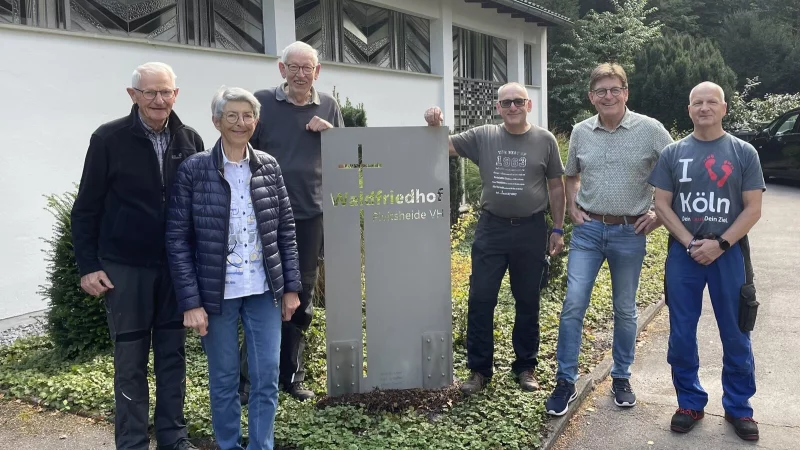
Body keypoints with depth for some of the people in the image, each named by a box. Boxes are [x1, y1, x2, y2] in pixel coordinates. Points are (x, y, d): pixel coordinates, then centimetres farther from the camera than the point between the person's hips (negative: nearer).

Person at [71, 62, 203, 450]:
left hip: (176, 266, 3)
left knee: (173, 353, 11)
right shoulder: (109, 139, -6)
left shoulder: (189, 141, 2)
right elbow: (86, 208, -3)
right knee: (130, 359, 7)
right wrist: (88, 265, -6)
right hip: (125, 267, -2)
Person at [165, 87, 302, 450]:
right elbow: (177, 239, -7)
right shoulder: (193, 170, -7)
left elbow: (286, 229, 7)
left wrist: (291, 286, 4)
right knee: (223, 380, 11)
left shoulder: (269, 167, 2)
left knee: (267, 378, 7)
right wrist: (190, 302, -11)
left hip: (264, 291, 3)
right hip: (217, 293, -2)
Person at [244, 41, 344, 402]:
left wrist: (330, 131, -6)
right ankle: (248, 376, 16)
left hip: (311, 214, 3)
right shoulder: (262, 102, -1)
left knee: (302, 297, 11)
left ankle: (291, 375, 24)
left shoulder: (328, 106, 8)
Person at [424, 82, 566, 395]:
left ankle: (525, 367, 26)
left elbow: (556, 186, 6)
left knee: (527, 302, 11)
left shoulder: (545, 140, 1)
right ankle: (479, 370, 15)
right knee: (480, 301, 1)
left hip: (531, 231, 0)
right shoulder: (483, 137, 2)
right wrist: (435, 127, -21)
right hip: (491, 229, 1)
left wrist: (558, 229, 4)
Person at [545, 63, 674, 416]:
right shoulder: (580, 132, 4)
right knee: (573, 305, -4)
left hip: (629, 232, -2)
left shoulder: (650, 130, -6)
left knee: (625, 309, 11)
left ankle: (621, 378, 29)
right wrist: (572, 207, 6)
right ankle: (565, 382, 7)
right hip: (588, 230, 2)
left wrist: (660, 214, -5)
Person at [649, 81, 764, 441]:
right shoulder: (673, 153, 5)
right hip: (683, 254, 1)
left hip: (729, 253, -1)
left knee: (735, 334, 6)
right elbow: (662, 204, 2)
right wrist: (690, 243, -10)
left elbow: (753, 208, -1)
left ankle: (738, 407, 22)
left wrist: (721, 244, -13)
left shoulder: (744, 153, 2)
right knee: (682, 334, 6)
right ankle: (690, 403, 22)